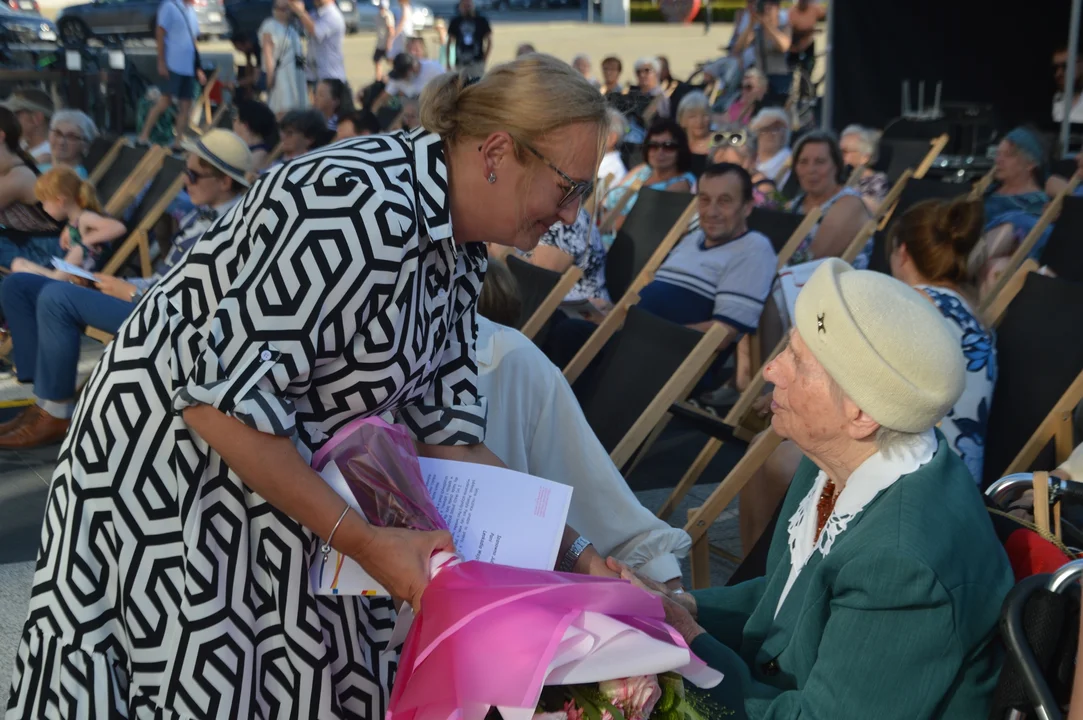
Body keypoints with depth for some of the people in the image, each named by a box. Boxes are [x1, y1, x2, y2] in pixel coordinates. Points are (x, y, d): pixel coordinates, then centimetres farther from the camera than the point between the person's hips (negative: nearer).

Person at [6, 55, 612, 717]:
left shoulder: (458, 252, 0)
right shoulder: (361, 205, -29)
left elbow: (450, 436, 1)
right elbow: (224, 399, -30)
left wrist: (565, 548, -6)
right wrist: (364, 541, -25)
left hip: (287, 475, 8)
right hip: (171, 455, -8)